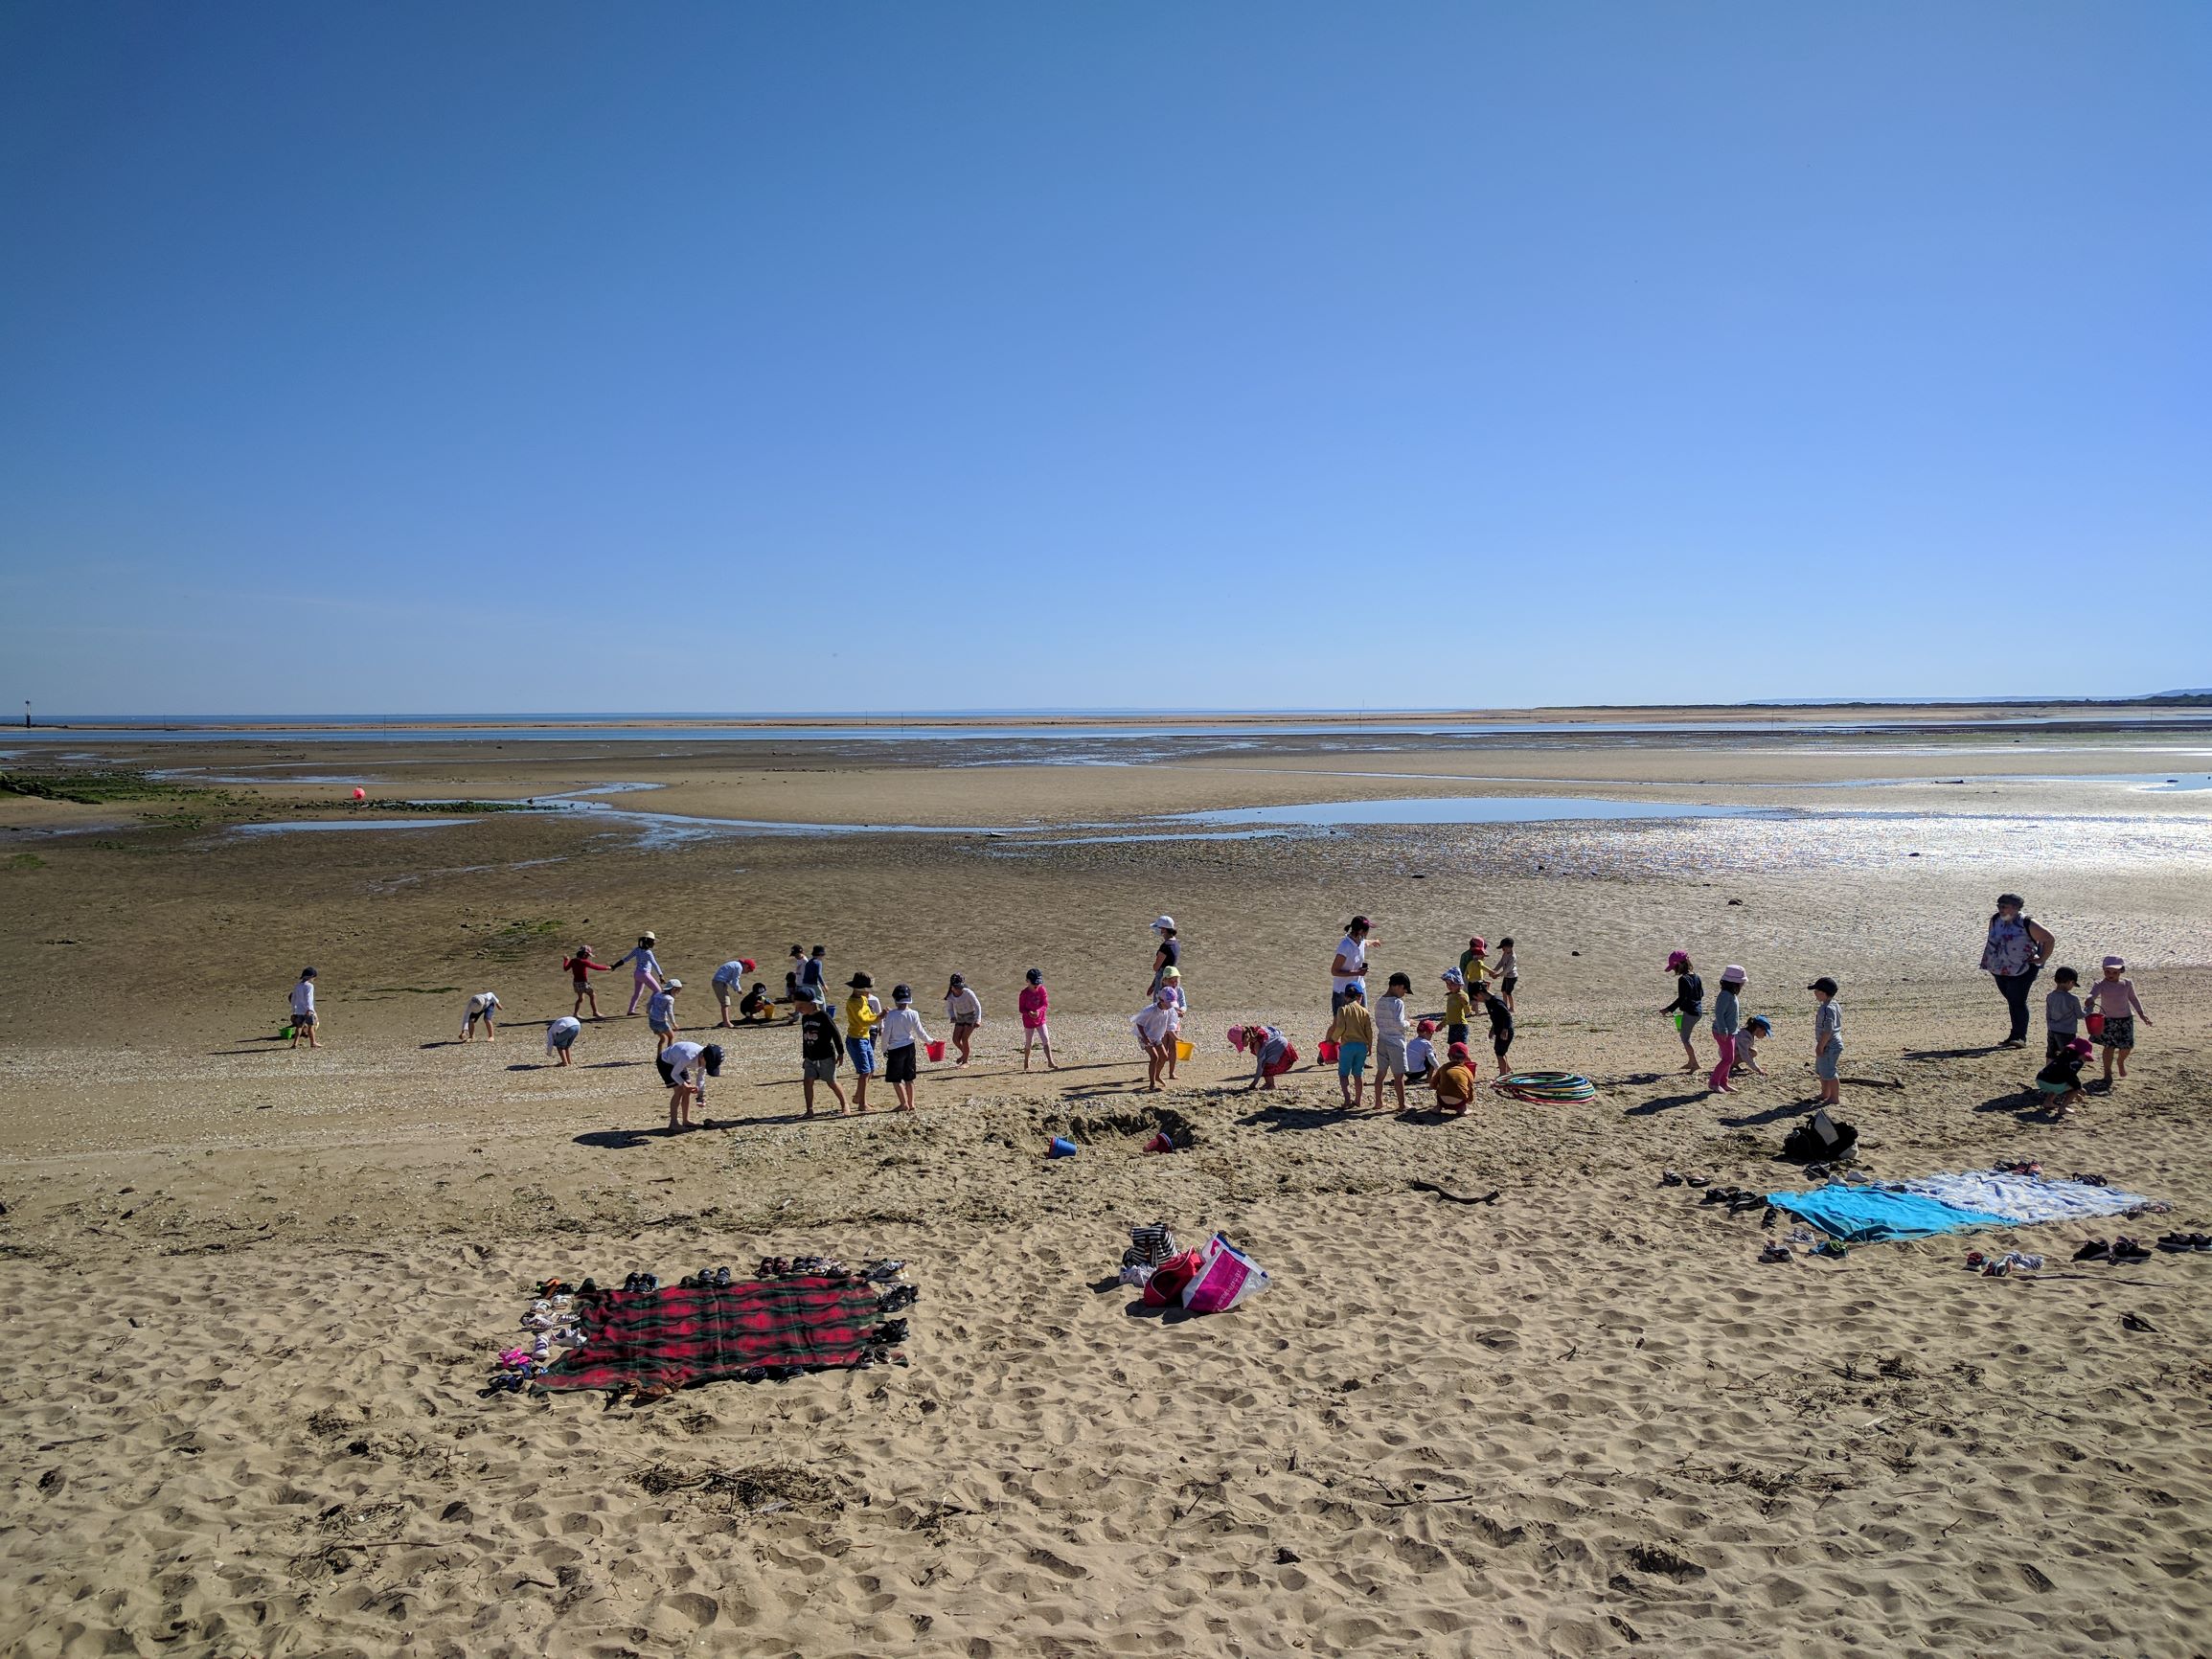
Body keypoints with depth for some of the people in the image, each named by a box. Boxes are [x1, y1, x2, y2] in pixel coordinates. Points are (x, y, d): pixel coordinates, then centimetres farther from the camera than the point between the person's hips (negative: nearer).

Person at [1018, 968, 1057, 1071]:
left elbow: (1045, 1004, -10)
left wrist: (1038, 1010, -29)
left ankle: (1050, 1062, -7)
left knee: (1046, 1040, -9)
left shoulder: (1042, 990, -7)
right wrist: (1029, 1012, -30)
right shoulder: (1024, 993, -13)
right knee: (1029, 1044, 9)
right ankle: (1026, 1063, 27)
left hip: (1041, 1020, 2)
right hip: (1028, 1021, -2)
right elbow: (1021, 1008, -10)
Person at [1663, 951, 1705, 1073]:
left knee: (1685, 1038, 0)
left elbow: (1681, 998, -22)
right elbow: (1701, 993, 17)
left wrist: (1669, 1009, -20)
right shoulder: (1696, 976, 8)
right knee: (1686, 1035, 20)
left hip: (1689, 1012, -9)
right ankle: (1690, 1062, 25)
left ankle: (1694, 1063, -2)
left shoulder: (1683, 979, -18)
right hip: (1698, 1010, 9)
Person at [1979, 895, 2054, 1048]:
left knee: (2017, 1002, -10)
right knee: (2012, 1001, 12)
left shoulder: (2027, 923, -12)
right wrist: (1988, 962, 16)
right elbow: (1992, 942, 23)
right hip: (2000, 970, 6)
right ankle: (2016, 1035, 18)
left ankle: (2020, 1037, -6)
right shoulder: (1995, 920, 6)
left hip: (2022, 970, -6)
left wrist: (2041, 959, -7)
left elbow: (2049, 940, -7)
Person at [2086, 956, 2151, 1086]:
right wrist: (2090, 1000, -51)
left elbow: (2133, 999, 12)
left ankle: (2121, 1062, 37)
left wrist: (2141, 1014, 9)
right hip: (2107, 1019, -3)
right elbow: (2092, 994, -28)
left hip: (2125, 1019, 3)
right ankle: (2107, 1072, 8)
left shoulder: (2127, 984, -1)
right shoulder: (2101, 984, -11)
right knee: (2109, 1046, -7)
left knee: (2127, 1046, 3)